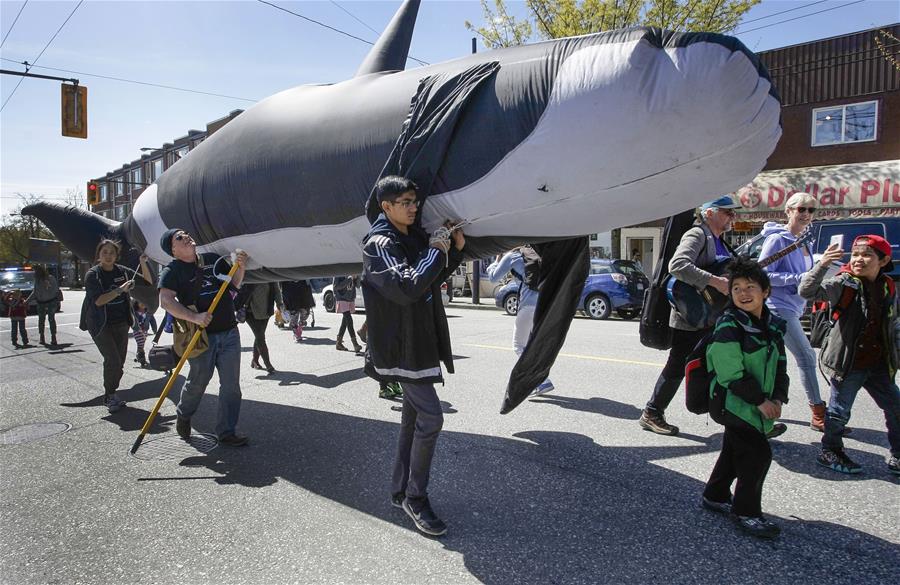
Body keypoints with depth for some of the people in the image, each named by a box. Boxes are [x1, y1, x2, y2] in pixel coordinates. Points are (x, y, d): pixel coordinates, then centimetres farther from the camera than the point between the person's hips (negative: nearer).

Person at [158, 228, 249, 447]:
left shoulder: (212, 259, 12)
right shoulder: (172, 271, -4)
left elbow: (233, 284, 21)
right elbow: (166, 301, -18)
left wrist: (240, 266, 1)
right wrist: (195, 318, -27)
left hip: (229, 332, 4)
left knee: (231, 385, 2)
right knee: (198, 382, 9)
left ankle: (227, 431, 13)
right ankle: (183, 416, 39)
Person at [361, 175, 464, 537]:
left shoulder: (414, 237, 12)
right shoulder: (378, 245, -14)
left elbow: (434, 280, 24)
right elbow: (407, 287, -28)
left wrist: (456, 249, 9)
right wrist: (436, 251, -19)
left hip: (420, 341, 9)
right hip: (400, 347, -9)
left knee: (413, 417, 14)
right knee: (430, 416, -11)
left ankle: (401, 492, 26)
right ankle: (415, 498, 4)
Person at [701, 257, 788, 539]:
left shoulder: (773, 325, 6)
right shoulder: (728, 327, -19)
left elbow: (780, 366, 12)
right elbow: (732, 374, -21)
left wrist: (778, 397, -1)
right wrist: (760, 400, -18)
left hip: (761, 405, 8)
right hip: (734, 402, -8)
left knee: (735, 450, 19)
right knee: (758, 454, -7)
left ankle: (715, 496, 36)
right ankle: (746, 512, 8)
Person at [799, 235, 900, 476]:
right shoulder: (844, 283, -12)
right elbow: (807, 291, -27)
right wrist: (822, 264, -40)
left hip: (878, 365, 6)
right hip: (848, 363, -6)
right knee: (839, 411, 3)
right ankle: (830, 452, 23)